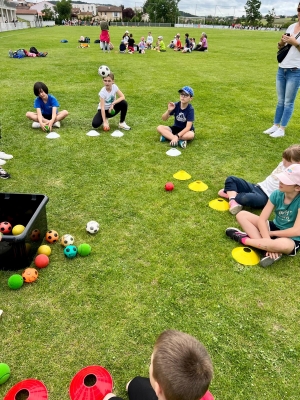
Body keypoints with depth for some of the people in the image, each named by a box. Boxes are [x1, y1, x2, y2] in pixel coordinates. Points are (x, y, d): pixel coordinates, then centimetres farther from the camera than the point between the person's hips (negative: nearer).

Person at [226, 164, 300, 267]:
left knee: (283, 244, -44)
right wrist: (268, 242, -28)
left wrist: (270, 233, -17)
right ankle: (271, 249, -21)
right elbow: (262, 219, -14)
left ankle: (244, 239, -18)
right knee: (241, 215, -9)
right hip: (274, 227, 6)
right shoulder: (277, 194, -11)